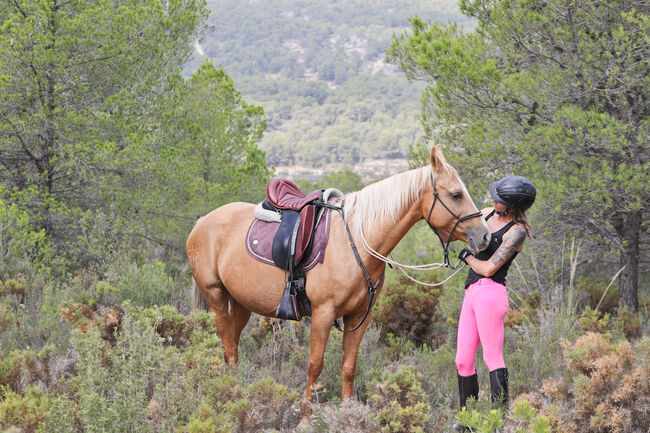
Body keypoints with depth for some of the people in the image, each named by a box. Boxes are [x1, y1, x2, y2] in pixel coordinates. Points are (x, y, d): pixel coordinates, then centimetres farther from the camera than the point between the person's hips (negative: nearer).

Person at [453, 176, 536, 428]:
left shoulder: (517, 231, -9)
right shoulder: (489, 213, 14)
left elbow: (489, 268, -12)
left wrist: (466, 256, 4)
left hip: (489, 292, -8)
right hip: (471, 293, 8)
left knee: (493, 358, -12)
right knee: (463, 361, 8)